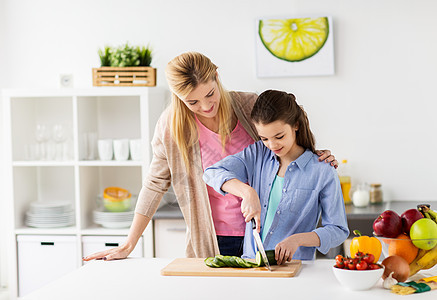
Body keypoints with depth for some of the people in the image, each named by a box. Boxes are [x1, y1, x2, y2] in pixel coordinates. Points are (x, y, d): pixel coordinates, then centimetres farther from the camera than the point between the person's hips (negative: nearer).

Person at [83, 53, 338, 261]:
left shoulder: (250, 106, -9)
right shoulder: (172, 125, -8)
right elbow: (156, 183, 1)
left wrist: (315, 158, -12)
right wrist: (128, 245, 3)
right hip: (215, 241, 0)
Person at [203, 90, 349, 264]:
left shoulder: (323, 172, -3)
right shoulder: (257, 154, 10)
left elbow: (339, 230, -1)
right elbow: (212, 173, -2)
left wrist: (297, 239, -17)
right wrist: (247, 191, -19)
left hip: (294, 264, -3)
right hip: (250, 262, 3)